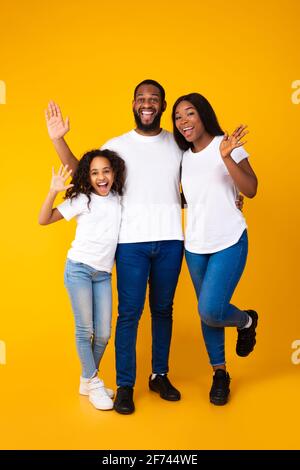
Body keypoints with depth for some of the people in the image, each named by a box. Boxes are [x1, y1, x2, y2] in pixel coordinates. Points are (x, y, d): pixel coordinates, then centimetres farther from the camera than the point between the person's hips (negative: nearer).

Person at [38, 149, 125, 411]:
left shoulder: (118, 200, 5)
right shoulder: (82, 200, -5)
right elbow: (43, 220, -6)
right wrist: (53, 192, -20)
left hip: (103, 274, 4)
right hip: (78, 269, -3)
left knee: (104, 333, 4)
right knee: (85, 330, -1)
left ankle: (87, 380, 24)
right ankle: (93, 383, 15)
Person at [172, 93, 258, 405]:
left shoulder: (227, 145, -7)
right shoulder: (184, 157, 8)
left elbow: (251, 190, -17)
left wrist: (227, 157, -27)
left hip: (229, 243, -5)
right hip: (195, 246, 5)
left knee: (210, 310, -16)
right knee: (206, 312, 12)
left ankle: (247, 321, 19)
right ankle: (220, 372, 31)